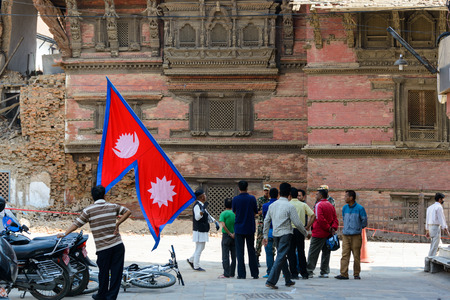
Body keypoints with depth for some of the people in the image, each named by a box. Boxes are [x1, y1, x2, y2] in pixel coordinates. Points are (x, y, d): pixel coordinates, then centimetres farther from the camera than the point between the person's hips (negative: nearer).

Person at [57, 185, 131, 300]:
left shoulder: (88, 210, -2)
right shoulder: (113, 206, 7)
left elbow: (76, 224, -3)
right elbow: (128, 212, 8)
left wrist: (64, 234, 5)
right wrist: (117, 224, 4)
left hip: (103, 248, -1)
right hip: (118, 245, 1)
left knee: (103, 272, 14)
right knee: (116, 272, 5)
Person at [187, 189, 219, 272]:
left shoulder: (202, 205, 16)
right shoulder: (197, 206, -15)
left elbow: (208, 216, 22)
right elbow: (197, 217, -25)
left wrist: (215, 222, 12)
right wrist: (202, 210, -38)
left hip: (203, 230, 10)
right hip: (199, 231, -10)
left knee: (201, 248, 17)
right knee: (199, 248, -4)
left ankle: (191, 260, 30)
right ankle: (196, 266, 3)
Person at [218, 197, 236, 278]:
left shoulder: (223, 213, -9)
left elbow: (223, 225, -20)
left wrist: (230, 234, -13)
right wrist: (234, 233, -1)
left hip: (226, 235, -4)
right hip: (234, 236, 4)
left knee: (225, 256, -1)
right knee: (233, 256, 10)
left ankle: (226, 274, -3)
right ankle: (232, 273, 15)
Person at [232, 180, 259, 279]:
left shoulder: (235, 199, -8)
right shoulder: (252, 198, -5)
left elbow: (234, 211, 6)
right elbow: (255, 212, 4)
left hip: (239, 228, -1)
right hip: (250, 228, 2)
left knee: (240, 252, 3)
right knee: (251, 251, 11)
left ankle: (241, 274, 0)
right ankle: (255, 273, 13)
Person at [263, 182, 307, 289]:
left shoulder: (272, 205, 7)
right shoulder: (289, 206, -10)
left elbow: (266, 221, 10)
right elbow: (297, 223, -9)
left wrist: (265, 235, 17)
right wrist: (305, 233, 6)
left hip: (275, 234, 6)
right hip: (285, 234, -6)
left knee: (282, 257, 17)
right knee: (281, 257, -6)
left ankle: (288, 280, 26)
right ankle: (271, 281, -14)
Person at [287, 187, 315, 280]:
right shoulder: (303, 205, 4)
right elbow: (313, 216, -2)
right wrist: (307, 227, 2)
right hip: (301, 230, 3)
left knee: (291, 252, 3)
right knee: (301, 252, 12)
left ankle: (294, 273, 1)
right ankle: (304, 273, 12)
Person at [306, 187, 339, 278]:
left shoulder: (319, 205, -11)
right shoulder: (331, 205, 12)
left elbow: (320, 219, -21)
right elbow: (335, 219, 8)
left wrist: (328, 228, -15)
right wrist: (333, 228, -4)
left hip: (319, 233, -7)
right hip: (328, 234, 7)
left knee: (313, 253, -1)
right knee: (326, 253, 11)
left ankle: (309, 272, 0)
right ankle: (324, 272, 12)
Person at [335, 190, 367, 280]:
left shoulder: (360, 208, -7)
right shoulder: (344, 208, 7)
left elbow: (364, 220, 2)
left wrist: (357, 228, 11)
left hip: (356, 235, -3)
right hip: (345, 235, 3)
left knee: (356, 256, 3)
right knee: (345, 255, -4)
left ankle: (356, 274, 14)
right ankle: (343, 274, -5)